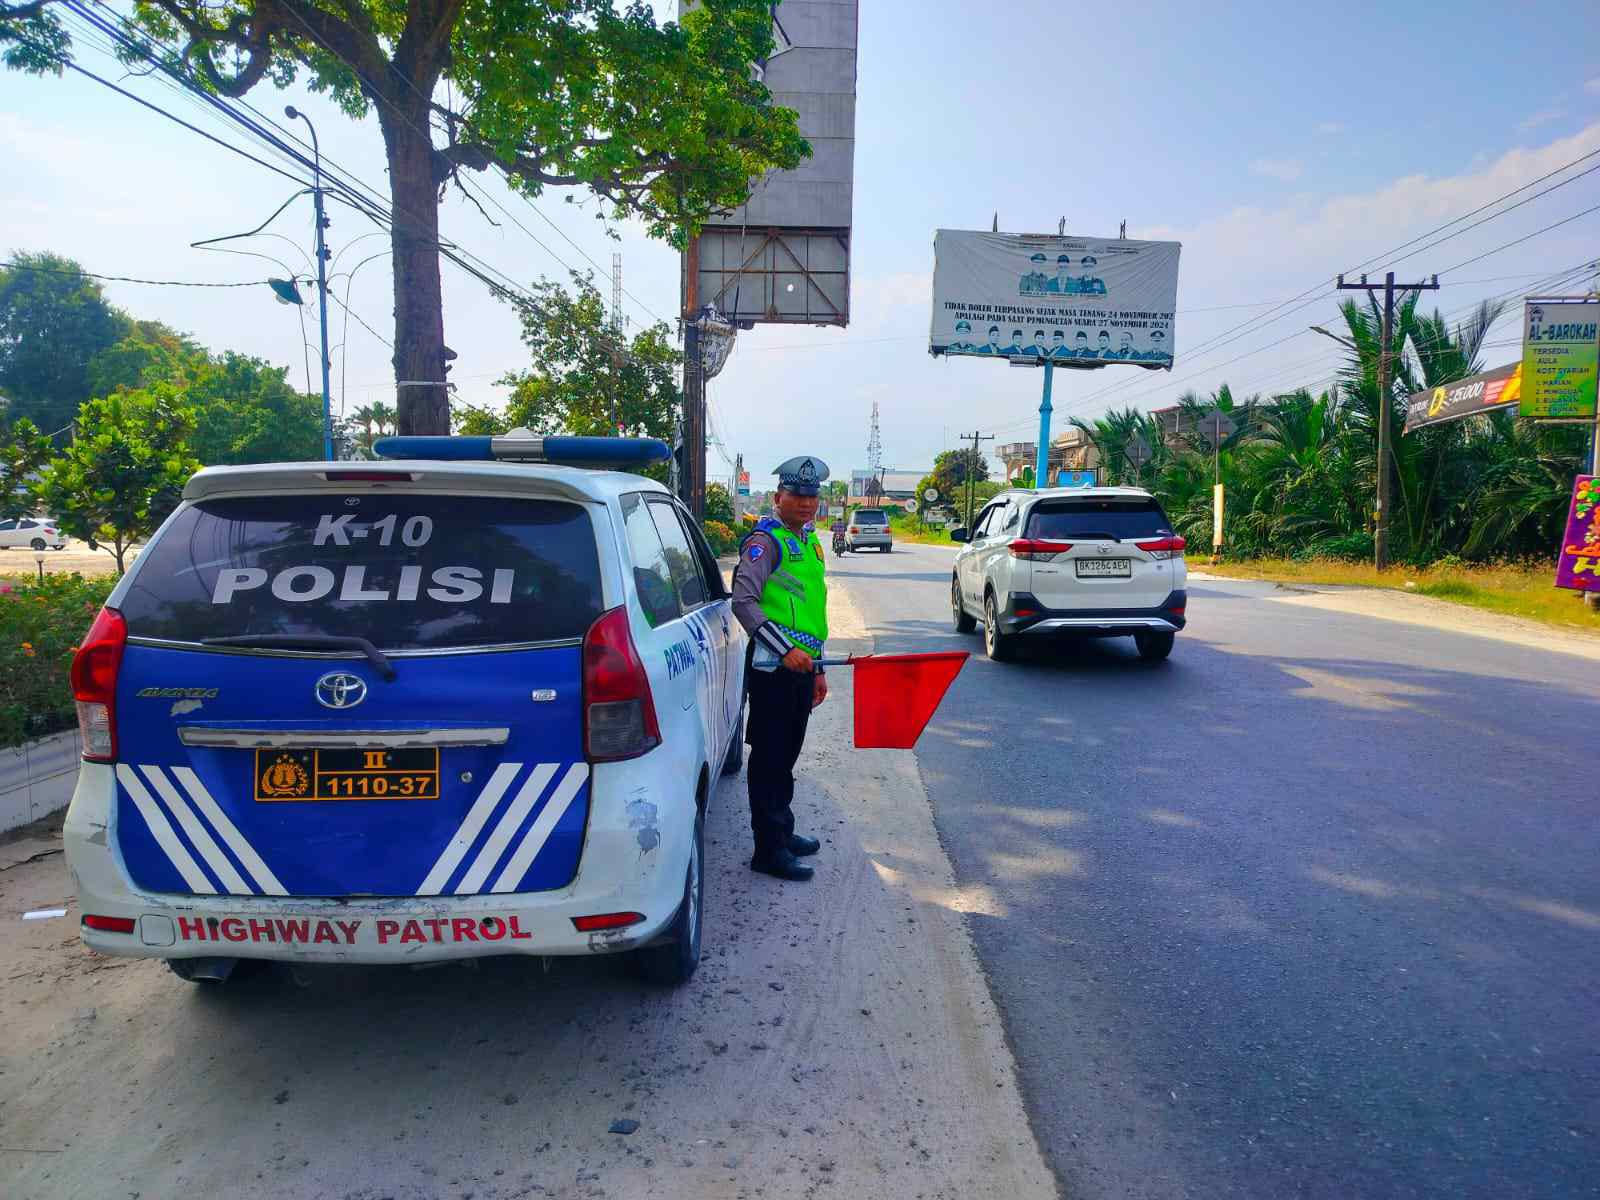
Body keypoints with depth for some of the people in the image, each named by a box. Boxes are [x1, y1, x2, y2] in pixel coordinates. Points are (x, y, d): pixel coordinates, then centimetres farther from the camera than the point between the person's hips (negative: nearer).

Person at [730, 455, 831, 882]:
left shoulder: (810, 542, 18)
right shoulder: (766, 540, -11)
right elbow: (743, 602, -22)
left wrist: (818, 668, 23)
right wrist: (785, 649, -27)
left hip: (801, 665, 9)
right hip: (773, 667, -9)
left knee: (787, 754, 18)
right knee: (770, 758, -2)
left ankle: (782, 832, 31)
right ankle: (768, 850, 6)